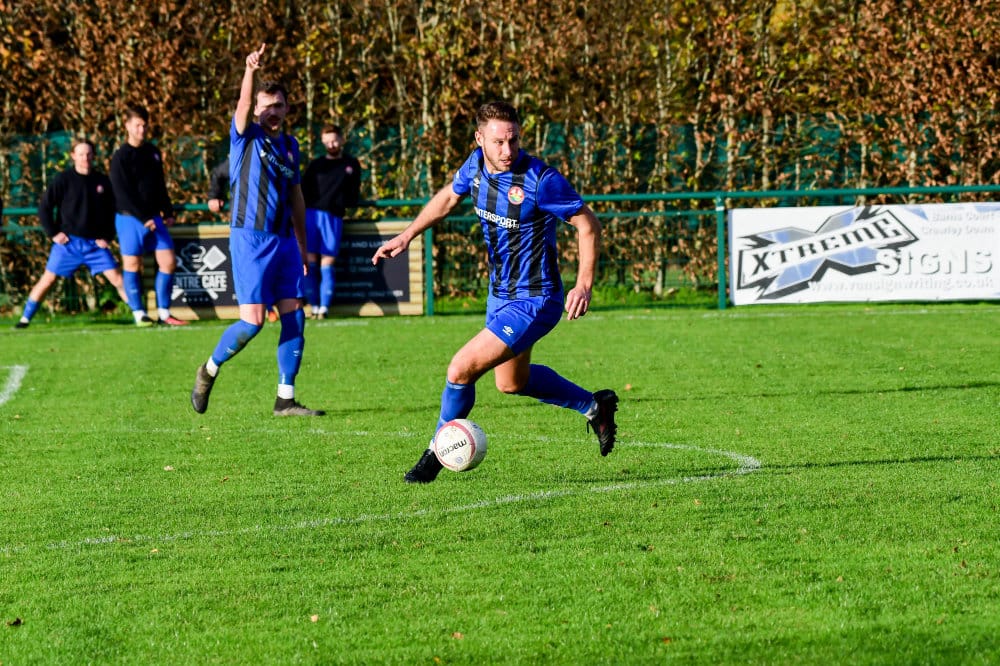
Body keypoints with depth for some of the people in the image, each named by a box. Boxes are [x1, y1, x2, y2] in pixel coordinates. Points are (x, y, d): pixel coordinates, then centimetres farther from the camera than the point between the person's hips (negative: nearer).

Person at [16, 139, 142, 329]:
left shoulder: (102, 181, 4)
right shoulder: (63, 180, -4)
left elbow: (112, 211, 14)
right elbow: (44, 207, 0)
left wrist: (107, 236, 4)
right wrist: (53, 233, -5)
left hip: (95, 243, 2)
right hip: (68, 242, -2)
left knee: (117, 278, -4)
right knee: (48, 279, -1)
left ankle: (139, 315, 1)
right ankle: (25, 318, 9)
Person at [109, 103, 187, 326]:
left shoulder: (153, 152, 12)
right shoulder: (121, 156, -8)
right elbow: (122, 193, -13)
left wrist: (167, 212, 13)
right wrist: (143, 218, -19)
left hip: (154, 218, 6)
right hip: (130, 218, -6)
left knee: (168, 261, 0)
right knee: (132, 265, 0)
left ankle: (164, 312, 7)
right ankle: (139, 313, 7)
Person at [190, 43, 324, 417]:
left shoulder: (290, 145, 15)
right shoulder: (246, 137, -1)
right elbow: (243, 106, -22)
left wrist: (302, 246, 21)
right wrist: (250, 72, -41)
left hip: (283, 240, 6)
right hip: (250, 239, -6)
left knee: (294, 317, -1)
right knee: (253, 320, -12)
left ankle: (285, 400, 5)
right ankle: (209, 370, 13)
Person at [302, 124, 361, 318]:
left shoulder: (352, 165, 15)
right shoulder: (316, 164, 17)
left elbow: (354, 195, 19)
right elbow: (303, 190, 14)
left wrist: (347, 203, 4)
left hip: (333, 216, -1)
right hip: (311, 213, 1)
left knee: (327, 264, -6)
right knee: (310, 262, -4)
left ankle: (324, 307, -7)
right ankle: (314, 305, 0)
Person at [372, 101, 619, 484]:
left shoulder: (539, 179, -26)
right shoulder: (477, 164, -6)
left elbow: (588, 225, -17)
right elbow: (448, 197, 15)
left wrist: (584, 285, -25)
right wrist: (406, 236, 8)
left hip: (533, 303, -9)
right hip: (500, 292, 9)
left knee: (461, 369, -13)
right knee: (512, 382, 25)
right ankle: (594, 405, 44)